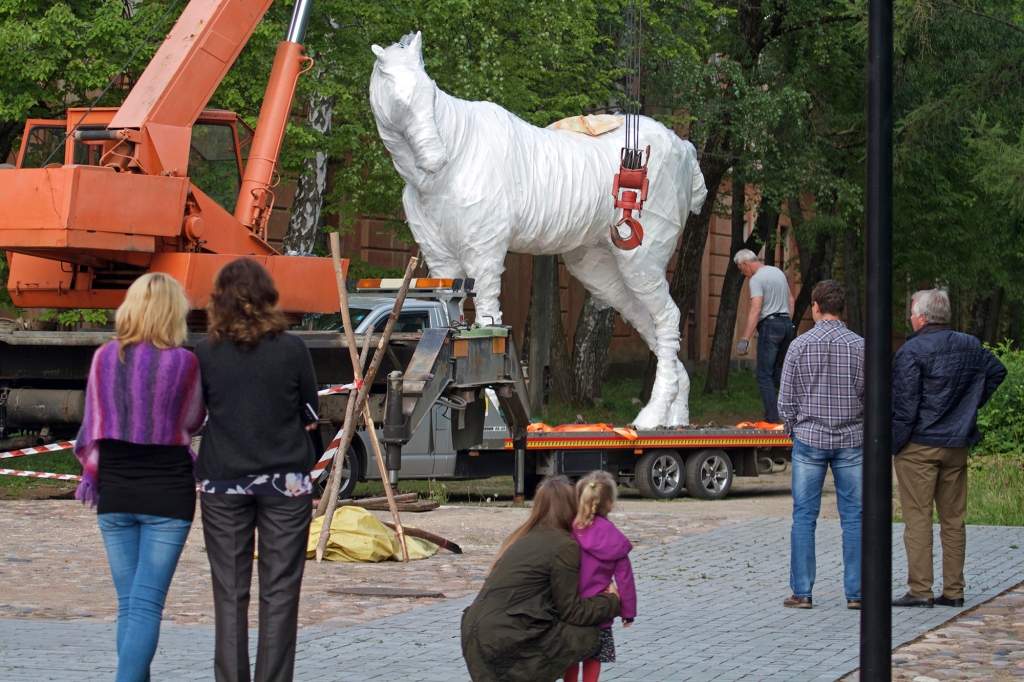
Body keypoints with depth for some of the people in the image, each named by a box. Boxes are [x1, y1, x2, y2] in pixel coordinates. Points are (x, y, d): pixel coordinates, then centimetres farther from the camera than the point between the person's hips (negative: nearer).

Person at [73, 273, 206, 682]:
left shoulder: (105, 358, -2)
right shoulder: (183, 362, -10)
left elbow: (92, 429, 5)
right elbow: (192, 422, 5)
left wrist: (91, 473, 19)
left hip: (115, 489, 3)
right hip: (168, 490, -3)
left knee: (128, 602, 13)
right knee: (147, 602, -5)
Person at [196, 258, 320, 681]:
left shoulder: (205, 354, -5)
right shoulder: (292, 349, -5)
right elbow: (310, 417, 4)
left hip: (223, 483, 1)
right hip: (286, 481, 0)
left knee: (229, 593, 7)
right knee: (279, 591, 4)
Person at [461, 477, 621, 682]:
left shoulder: (523, 538, 17)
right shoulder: (565, 546, -7)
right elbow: (571, 611, -4)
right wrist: (612, 602, 9)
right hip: (505, 641, -9)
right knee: (587, 638, -1)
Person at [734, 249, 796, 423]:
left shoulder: (756, 279, -11)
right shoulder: (778, 272, 15)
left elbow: (755, 309, -21)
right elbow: (791, 301, 21)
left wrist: (745, 339, -23)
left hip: (769, 325, -8)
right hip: (786, 323, 8)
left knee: (764, 376, -6)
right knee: (778, 373, 14)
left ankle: (773, 418, -14)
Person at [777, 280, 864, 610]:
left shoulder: (800, 345, -4)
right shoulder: (859, 346, -4)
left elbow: (786, 401, -2)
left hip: (809, 438, 0)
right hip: (851, 441, 0)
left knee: (804, 517, 4)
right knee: (853, 517, 5)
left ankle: (801, 591, 2)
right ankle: (856, 592, 3)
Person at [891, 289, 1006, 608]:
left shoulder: (912, 351, -14)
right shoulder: (970, 347, 7)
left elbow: (904, 403, -16)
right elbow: (997, 371, 22)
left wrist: (893, 442, -9)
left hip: (918, 447, -6)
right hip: (957, 444, 6)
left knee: (917, 519, -3)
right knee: (953, 519, 11)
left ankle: (920, 590, -5)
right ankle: (953, 590, 13)